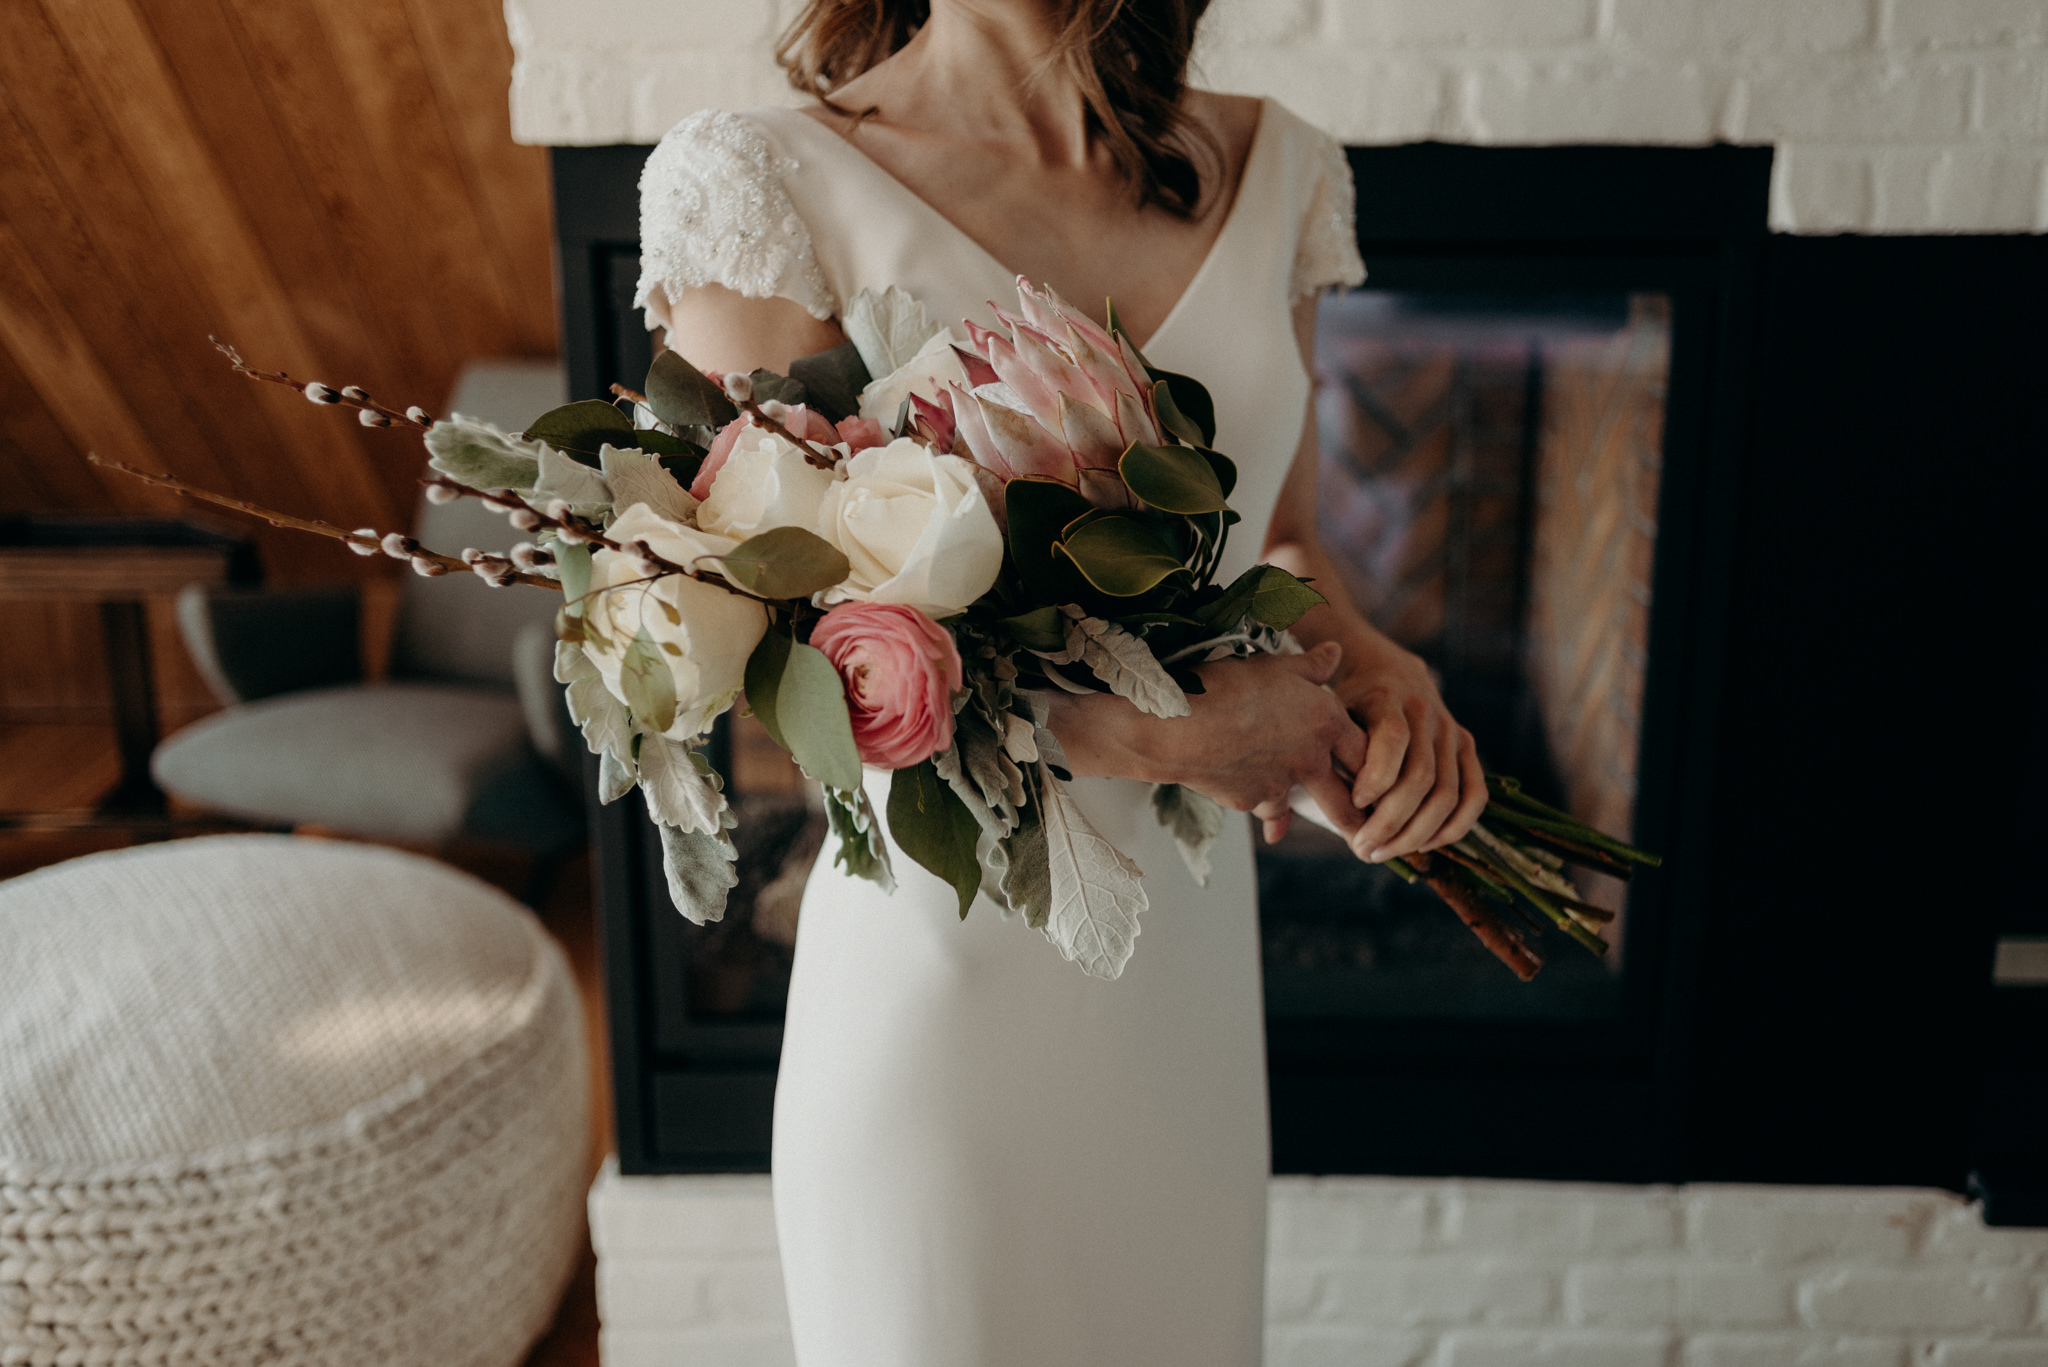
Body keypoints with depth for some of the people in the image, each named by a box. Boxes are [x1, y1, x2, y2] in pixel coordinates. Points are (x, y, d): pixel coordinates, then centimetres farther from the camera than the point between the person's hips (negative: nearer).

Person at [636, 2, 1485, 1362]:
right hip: (940, 947, -4)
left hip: (1189, 941, 5)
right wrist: (1157, 736, -20)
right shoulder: (771, 181, -10)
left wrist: (1371, 665, -8)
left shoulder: (1273, 171, 5)